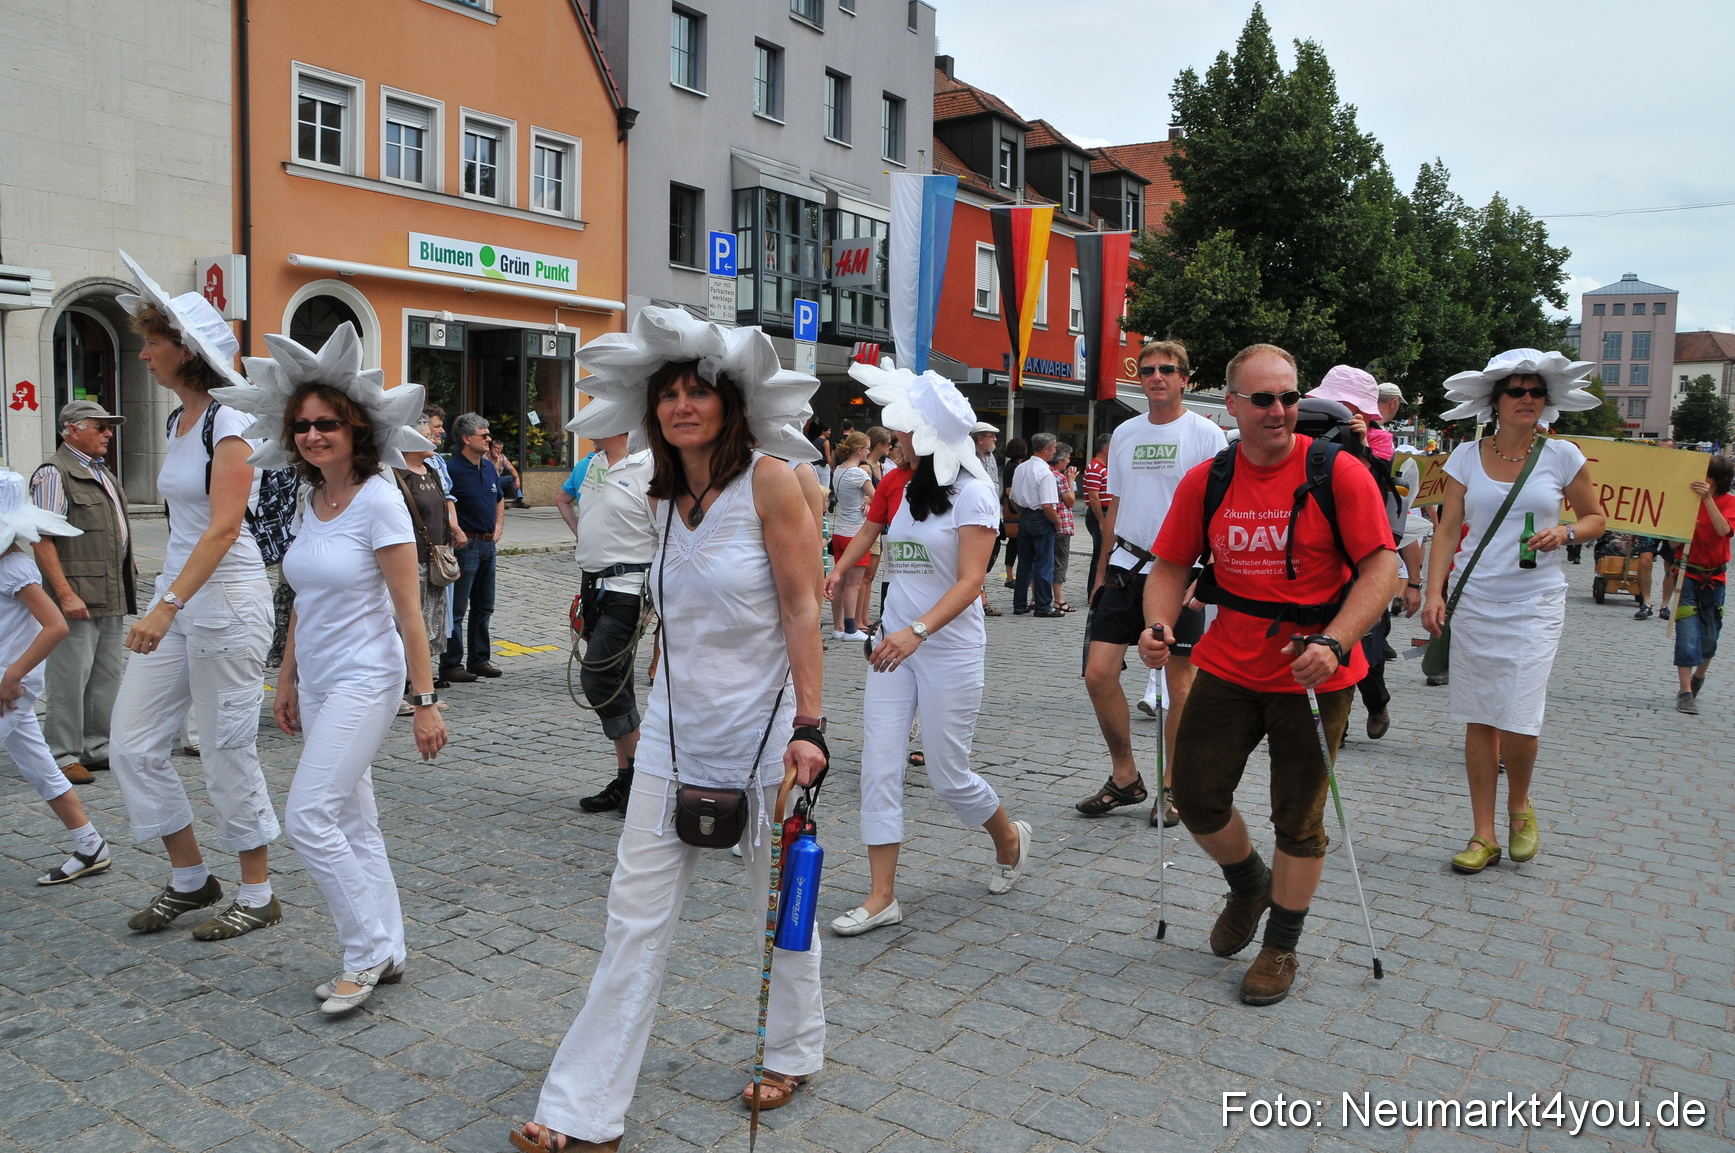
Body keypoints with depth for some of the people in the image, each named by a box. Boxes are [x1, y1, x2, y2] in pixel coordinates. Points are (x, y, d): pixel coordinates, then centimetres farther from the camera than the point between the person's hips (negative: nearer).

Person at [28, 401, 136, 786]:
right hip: (78, 596, -8)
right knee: (71, 678, -4)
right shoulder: (53, 475, -8)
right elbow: (42, 541, -14)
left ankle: (98, 747, 22)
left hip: (113, 595, 9)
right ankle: (63, 756, 5)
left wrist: (127, 586, 19)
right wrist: (65, 594, -21)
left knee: (109, 675, 12)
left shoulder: (103, 472, 18)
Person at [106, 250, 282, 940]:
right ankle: (189, 879, 23)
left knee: (227, 753, 0)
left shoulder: (228, 424, -12)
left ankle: (258, 895, 15)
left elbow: (224, 527, -21)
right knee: (132, 744, 8)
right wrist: (165, 603, 19)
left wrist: (168, 606, -28)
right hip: (176, 599, 9)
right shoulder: (179, 421, 13)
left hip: (226, 601, -9)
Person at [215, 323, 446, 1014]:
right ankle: (384, 952, 21)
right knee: (352, 819, 11)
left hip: (365, 680, -8)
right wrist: (287, 679, 19)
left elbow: (408, 611, -16)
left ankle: (367, 953, 4)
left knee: (309, 817, -11)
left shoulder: (378, 500, -14)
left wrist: (426, 700, -17)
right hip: (318, 682, 8)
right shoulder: (309, 502, 9)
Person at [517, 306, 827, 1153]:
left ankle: (794, 1051, 37)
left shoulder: (769, 478, -11)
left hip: (763, 727, -5)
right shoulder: (667, 499, 7)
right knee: (635, 913, 5)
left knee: (779, 906, 12)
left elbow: (800, 607, -13)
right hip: (676, 729, 6)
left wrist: (808, 725, -18)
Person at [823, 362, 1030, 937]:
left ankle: (1010, 839, 34)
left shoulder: (972, 494, -11)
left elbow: (970, 582, -19)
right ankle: (882, 896, 6)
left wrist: (918, 630, -32)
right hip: (895, 643, 6)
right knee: (879, 767, -1)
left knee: (947, 774, 3)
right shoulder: (900, 486, 8)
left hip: (949, 649, -6)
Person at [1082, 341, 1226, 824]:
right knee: (1098, 673, -1)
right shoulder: (1124, 434, 12)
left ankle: (1171, 788, 16)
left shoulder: (1206, 435, -3)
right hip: (1126, 567, 5)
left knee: (1179, 680, 3)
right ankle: (1124, 777, 15)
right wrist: (1101, 572, 16)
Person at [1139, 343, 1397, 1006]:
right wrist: (1159, 625, -14)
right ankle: (1249, 887, 40)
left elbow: (1380, 567, -13)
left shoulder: (1338, 474, -12)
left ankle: (1280, 949, 28)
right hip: (1228, 668, 4)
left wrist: (1331, 642, -26)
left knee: (1298, 820, 8)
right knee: (1195, 797, 8)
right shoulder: (1204, 482, -1)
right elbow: (1171, 567, 5)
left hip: (1313, 676, -3)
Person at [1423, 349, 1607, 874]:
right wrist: (1434, 593, -6)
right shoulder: (1467, 456, 4)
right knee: (1479, 719, 3)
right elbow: (1448, 530, 3)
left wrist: (1564, 533, -10)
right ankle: (1484, 836, 14)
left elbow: (1595, 518, 12)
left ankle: (1519, 805, 22)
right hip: (1475, 599, 1)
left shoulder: (1562, 455, 2)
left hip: (1535, 603, -1)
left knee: (1518, 720, -9)